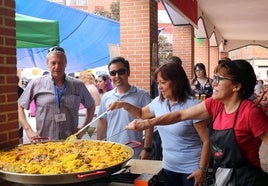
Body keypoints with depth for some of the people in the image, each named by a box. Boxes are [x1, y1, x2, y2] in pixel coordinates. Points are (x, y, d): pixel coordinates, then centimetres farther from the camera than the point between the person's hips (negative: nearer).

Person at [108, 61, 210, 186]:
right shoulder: (158, 102, 1)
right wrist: (124, 105, 3)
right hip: (168, 167, 6)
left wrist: (201, 169, -15)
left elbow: (206, 141, -16)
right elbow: (142, 113, 20)